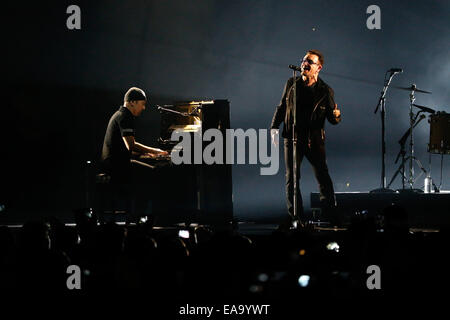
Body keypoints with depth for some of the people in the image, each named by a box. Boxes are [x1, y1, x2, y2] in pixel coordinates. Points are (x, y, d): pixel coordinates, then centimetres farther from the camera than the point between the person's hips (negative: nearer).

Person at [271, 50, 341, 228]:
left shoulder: (325, 91, -1)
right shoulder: (292, 84, 6)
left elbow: (332, 119, 0)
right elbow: (282, 107, 15)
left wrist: (336, 116, -23)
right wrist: (274, 127, 4)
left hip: (315, 141, -2)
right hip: (292, 138, 2)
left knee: (323, 178, 1)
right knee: (292, 178, -2)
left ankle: (330, 214, 16)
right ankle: (296, 218, 4)